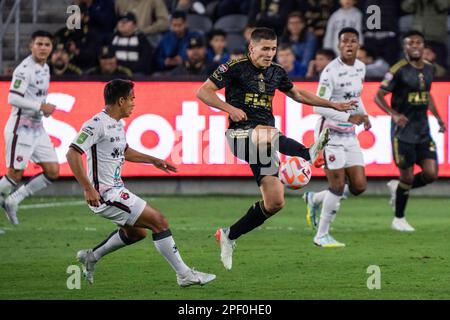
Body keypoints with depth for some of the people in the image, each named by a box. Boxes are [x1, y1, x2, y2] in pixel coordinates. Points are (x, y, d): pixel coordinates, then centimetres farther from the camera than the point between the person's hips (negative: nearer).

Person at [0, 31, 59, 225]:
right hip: (21, 127, -9)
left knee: (53, 172, 4)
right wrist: (41, 106, -21)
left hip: (38, 128, 9)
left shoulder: (45, 68, 12)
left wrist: (45, 108, 9)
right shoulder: (25, 69, -16)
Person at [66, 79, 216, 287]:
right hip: (105, 195, -10)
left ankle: (91, 257, 32)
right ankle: (184, 275, -3)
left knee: (137, 232, 24)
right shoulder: (97, 124, -19)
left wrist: (153, 160, 31)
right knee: (159, 221, -9)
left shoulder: (117, 124, 12)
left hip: (116, 190, 10)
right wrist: (88, 189, -29)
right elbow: (72, 154, -25)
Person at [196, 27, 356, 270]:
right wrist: (230, 108, -18)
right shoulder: (235, 68, -3)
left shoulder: (276, 72, 14)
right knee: (267, 134, -42)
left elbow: (298, 94, 31)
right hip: (241, 134, -6)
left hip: (266, 137, 6)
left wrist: (334, 105, 31)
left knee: (275, 202, -4)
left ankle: (229, 236, 13)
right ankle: (309, 154, -66)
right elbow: (203, 92, -3)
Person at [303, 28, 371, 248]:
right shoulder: (331, 71, -17)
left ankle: (314, 200, 25)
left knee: (359, 186, 2)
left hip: (350, 135, 7)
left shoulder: (360, 68, 8)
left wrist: (363, 114, 7)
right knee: (338, 185, -7)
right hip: (330, 133, -7)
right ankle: (322, 236, 8)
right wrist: (348, 117, -31)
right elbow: (319, 106, -23)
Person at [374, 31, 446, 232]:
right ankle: (399, 219, 18)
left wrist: (437, 117, 15)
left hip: (423, 132, 6)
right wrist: (394, 114, -26)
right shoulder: (399, 70, -12)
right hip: (403, 131, -6)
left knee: (431, 174, -4)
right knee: (407, 176, -2)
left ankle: (397, 188, 23)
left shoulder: (428, 69, 8)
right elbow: (378, 96, -10)